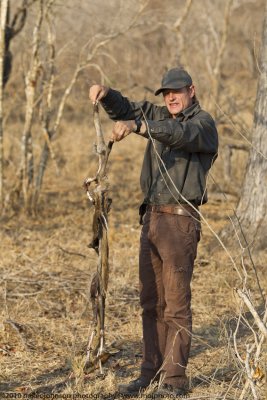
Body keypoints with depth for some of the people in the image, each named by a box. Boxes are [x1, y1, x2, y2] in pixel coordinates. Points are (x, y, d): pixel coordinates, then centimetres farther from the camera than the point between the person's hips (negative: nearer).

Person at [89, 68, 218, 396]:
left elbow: (180, 134, -28)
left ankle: (174, 379, -5)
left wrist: (135, 126, -41)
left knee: (177, 304, -7)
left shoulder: (202, 123, -7)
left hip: (180, 221, -8)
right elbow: (124, 109, 14)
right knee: (152, 303, 10)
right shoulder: (160, 116, 17)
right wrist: (105, 95, -9)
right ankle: (151, 372, 15)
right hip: (152, 218, 8)